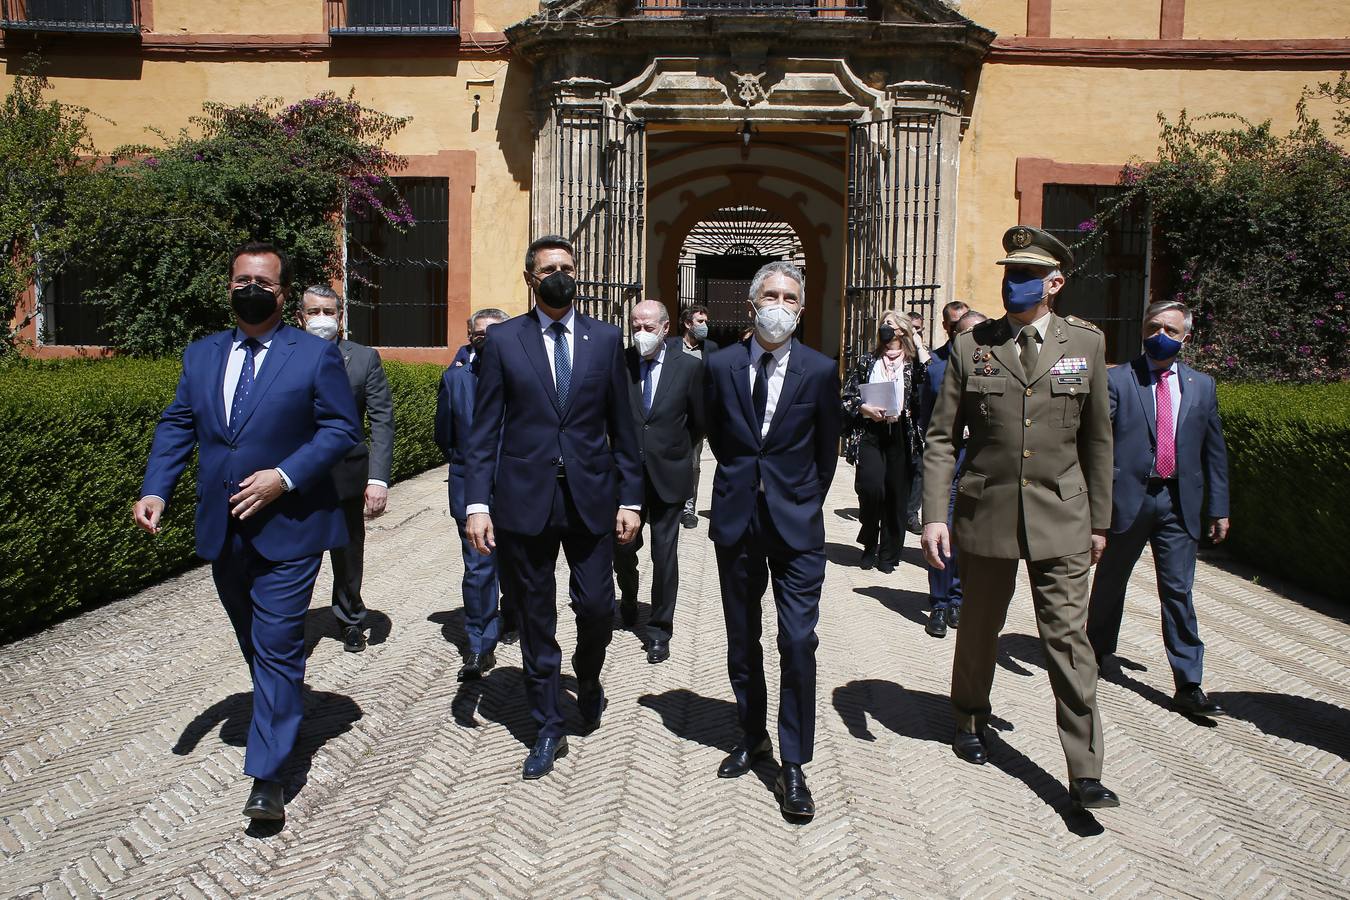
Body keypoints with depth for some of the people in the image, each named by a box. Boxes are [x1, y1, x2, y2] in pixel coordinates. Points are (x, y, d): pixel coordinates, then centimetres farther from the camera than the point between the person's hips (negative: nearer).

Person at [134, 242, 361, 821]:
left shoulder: (316, 355, -4)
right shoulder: (201, 355, 10)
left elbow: (342, 428, -8)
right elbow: (177, 426, 9)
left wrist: (285, 476, -20)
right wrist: (155, 490, -7)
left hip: (287, 528, -5)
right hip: (222, 530, 5)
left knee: (277, 647, -6)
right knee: (254, 644, 19)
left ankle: (266, 777, 0)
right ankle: (281, 718, 42)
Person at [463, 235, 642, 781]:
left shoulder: (605, 339, 7)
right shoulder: (503, 340, 3)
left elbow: (622, 426, 7)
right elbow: (485, 429, 1)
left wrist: (630, 498, 3)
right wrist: (477, 502, -7)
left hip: (591, 497, 1)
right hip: (524, 499, 0)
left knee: (597, 608, 1)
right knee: (535, 622, 8)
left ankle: (587, 678, 35)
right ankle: (548, 731, 24)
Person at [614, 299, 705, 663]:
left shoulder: (689, 367, -5)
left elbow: (699, 421, 5)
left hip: (668, 475, -1)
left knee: (665, 553, 4)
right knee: (622, 545, 9)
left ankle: (660, 630, 17)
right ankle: (629, 596, 41)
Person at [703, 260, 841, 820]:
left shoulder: (820, 371, -3)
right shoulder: (720, 366, 1)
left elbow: (827, 450, 8)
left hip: (796, 522, -2)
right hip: (737, 520, 2)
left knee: (798, 642, -6)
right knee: (741, 641, 13)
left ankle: (794, 767, 5)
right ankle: (753, 738, 31)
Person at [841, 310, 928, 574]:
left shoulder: (915, 364, 8)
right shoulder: (866, 362, 11)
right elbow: (847, 398, 10)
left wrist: (923, 357, -6)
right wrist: (864, 409, -8)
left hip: (901, 435, 0)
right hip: (870, 433, 0)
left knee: (897, 495, 3)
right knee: (871, 487, -15)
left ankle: (889, 554, 18)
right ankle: (870, 544, 9)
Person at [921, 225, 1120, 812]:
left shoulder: (1086, 343, 3)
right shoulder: (972, 346, 0)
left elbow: (1096, 439, 8)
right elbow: (942, 438, 1)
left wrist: (1099, 521, 9)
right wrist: (933, 515, -8)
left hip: (1061, 518, 0)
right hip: (985, 514, 1)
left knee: (1068, 639, -2)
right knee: (979, 629, 15)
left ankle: (1085, 774, 6)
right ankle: (971, 719, 39)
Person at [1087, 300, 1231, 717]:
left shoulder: (1202, 385, 9)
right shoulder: (1117, 380, -2)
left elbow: (1214, 449, 12)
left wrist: (1218, 508, 10)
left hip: (1179, 503, 2)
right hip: (1127, 497, -2)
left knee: (1179, 592, 2)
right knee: (1110, 581, 13)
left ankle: (1188, 685, 7)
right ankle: (1096, 650, 34)